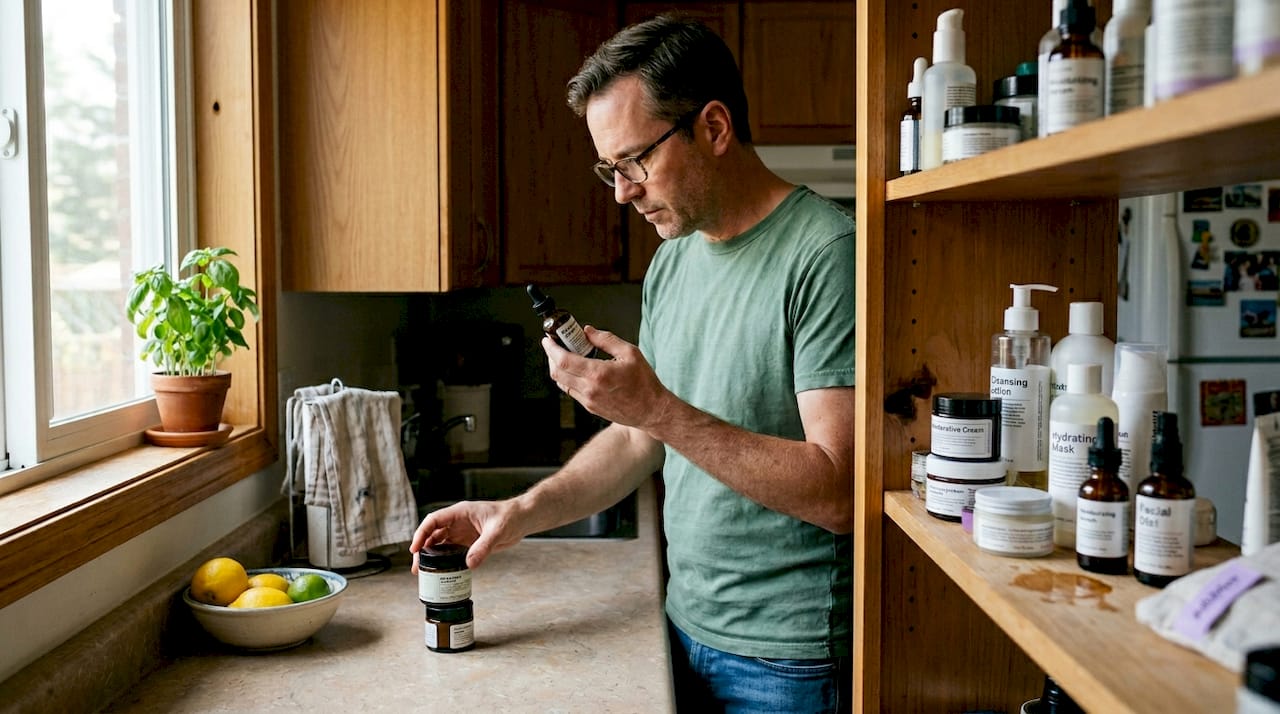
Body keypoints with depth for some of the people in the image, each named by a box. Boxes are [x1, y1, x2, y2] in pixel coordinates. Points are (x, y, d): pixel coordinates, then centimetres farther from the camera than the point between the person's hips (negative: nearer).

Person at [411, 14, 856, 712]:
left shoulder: (823, 254, -18)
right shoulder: (670, 262, 7)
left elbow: (837, 493, -24)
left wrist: (658, 407, -26)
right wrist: (523, 512, 2)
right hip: (687, 628, 7)